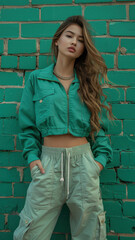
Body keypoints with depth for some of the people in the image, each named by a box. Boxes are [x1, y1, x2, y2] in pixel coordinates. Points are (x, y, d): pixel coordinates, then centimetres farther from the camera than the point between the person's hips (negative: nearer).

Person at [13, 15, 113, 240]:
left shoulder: (89, 82, 8)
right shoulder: (36, 79, 5)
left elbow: (100, 125, 8)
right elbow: (28, 124, 6)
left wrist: (101, 157, -3)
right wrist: (32, 157, -4)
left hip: (83, 158, 1)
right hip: (49, 159, -1)